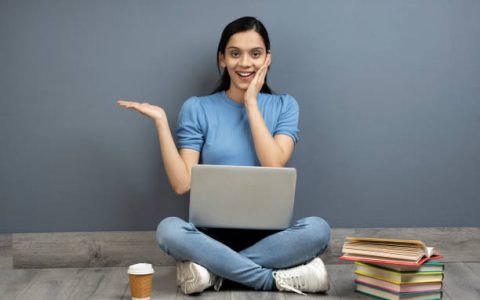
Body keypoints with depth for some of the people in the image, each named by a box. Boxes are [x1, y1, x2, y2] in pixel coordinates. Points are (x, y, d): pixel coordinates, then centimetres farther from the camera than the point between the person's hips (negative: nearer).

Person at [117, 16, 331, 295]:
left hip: (267, 232, 1)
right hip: (213, 233, 0)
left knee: (317, 228, -30)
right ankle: (281, 278, -25)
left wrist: (251, 102, -10)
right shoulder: (197, 109, 2)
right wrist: (161, 122, -10)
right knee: (169, 230, -32)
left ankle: (214, 268, -20)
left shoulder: (284, 105, 4)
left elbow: (274, 168, -13)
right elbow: (182, 184, -5)